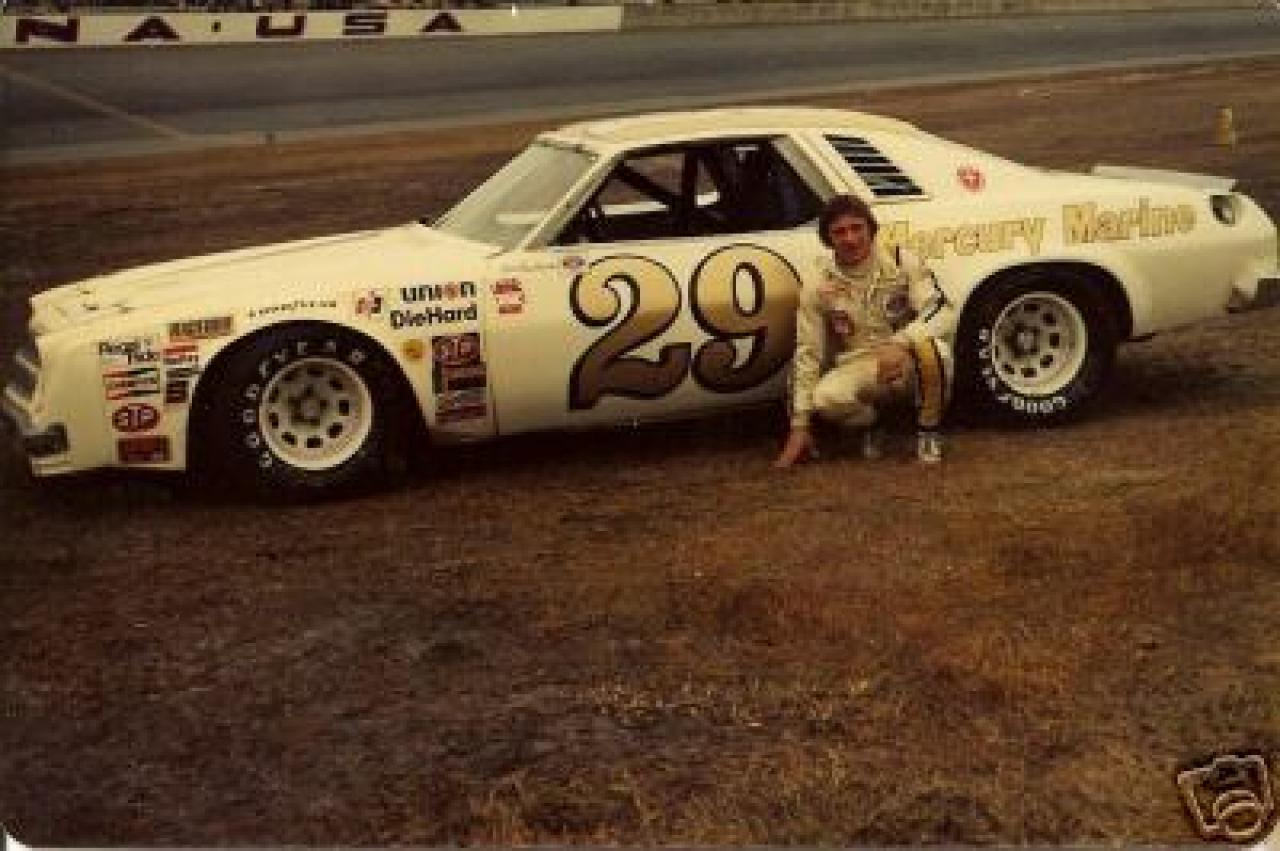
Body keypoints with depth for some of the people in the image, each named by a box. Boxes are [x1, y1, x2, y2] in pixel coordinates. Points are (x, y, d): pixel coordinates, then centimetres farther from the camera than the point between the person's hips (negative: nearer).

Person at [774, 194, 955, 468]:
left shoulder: (903, 263, -6)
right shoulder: (819, 287, -3)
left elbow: (944, 313, -15)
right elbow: (807, 353, -1)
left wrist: (901, 344, -36)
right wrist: (799, 427, -6)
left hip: (908, 364, -1)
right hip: (859, 368, 1)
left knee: (932, 349, -36)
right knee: (826, 398, -32)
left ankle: (929, 430, -9)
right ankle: (870, 424, 4)